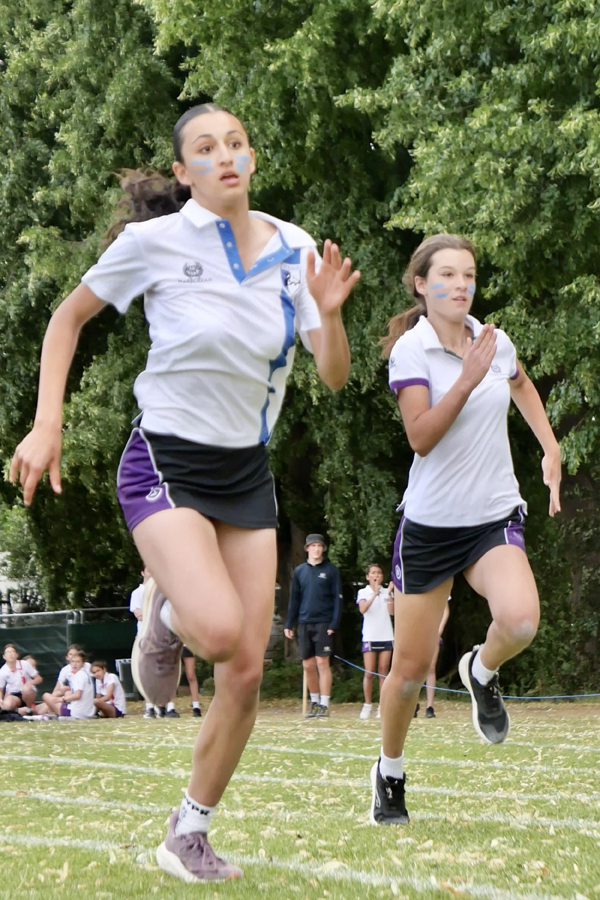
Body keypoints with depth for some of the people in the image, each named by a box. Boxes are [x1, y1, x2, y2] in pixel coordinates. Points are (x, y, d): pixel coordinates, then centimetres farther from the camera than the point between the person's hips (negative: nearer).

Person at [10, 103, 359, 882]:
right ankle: (166, 614, 9)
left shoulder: (293, 248, 0)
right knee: (220, 631, -28)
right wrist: (46, 424, -6)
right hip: (166, 463, -4)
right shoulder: (153, 241, -11)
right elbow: (69, 318, 3)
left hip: (248, 474, 5)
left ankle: (189, 835, 17)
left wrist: (328, 313, -22)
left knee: (246, 672, 0)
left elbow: (334, 376, -1)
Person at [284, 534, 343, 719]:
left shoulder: (330, 570, 1)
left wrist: (334, 624, -10)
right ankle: (314, 702, 20)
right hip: (304, 624, 4)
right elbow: (294, 599, 13)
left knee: (322, 663, -7)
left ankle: (324, 704, -4)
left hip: (323, 624, -4)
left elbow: (337, 598, -2)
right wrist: (289, 624, 7)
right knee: (308, 665, 6)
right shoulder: (299, 571, 11)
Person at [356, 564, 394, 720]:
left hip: (386, 637, 2)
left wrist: (389, 593, -11)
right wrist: (375, 593, -25)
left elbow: (392, 612, -5)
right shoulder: (363, 592, 2)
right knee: (369, 673, -6)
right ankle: (367, 705, 2)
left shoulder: (387, 592, 9)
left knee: (383, 672, 1)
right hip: (370, 637, -2)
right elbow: (362, 609, -17)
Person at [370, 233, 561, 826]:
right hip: (430, 525, -2)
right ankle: (389, 773, 27)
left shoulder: (495, 342, 3)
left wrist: (550, 448, 17)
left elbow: (522, 386, 28)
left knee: (520, 620, -28)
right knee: (411, 668, 2)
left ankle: (482, 672, 8)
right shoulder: (410, 349, -9)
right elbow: (421, 438, -20)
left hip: (494, 516, 2)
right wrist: (469, 378, -27)